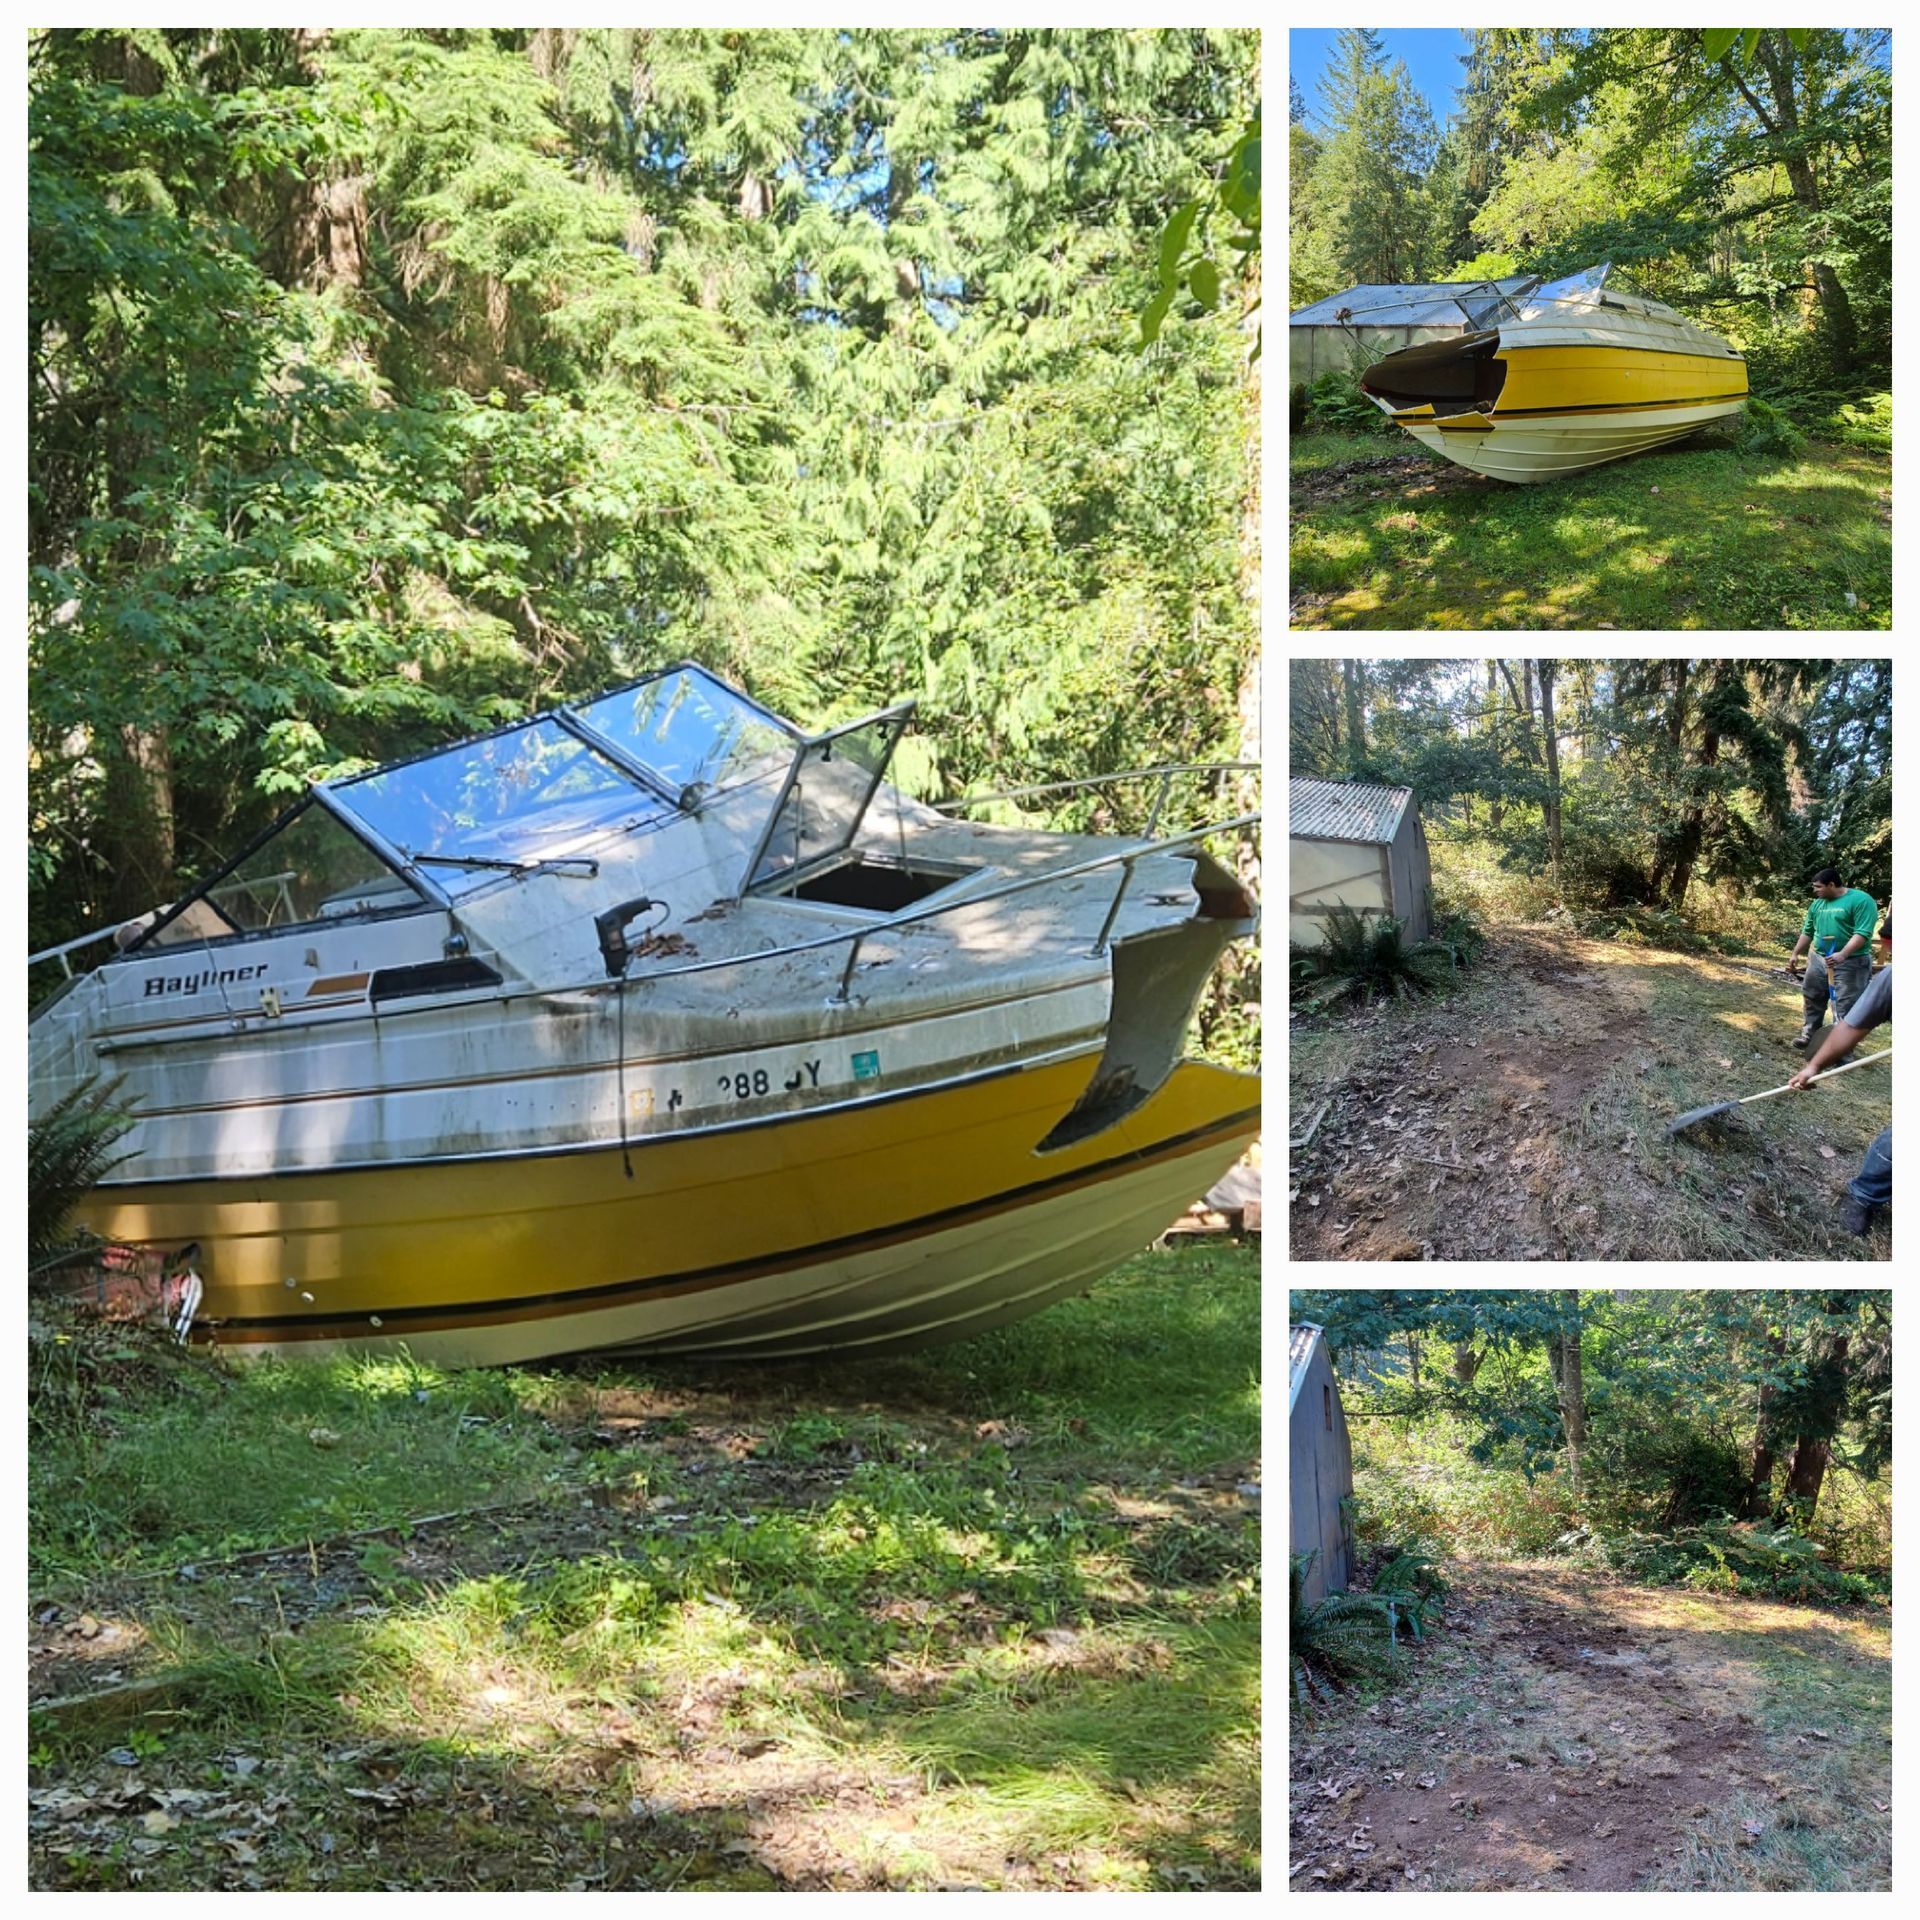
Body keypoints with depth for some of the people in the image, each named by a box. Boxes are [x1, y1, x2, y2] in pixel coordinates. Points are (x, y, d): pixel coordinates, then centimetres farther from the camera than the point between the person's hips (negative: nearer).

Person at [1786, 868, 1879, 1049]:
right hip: (1818, 960, 7)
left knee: (1845, 1007, -7)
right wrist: (1795, 954, 16)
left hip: (1849, 963, -7)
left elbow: (1863, 933, -21)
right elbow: (1807, 931, 20)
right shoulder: (1818, 903, 10)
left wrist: (1842, 955, -31)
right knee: (1812, 1000, 16)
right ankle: (1809, 1034, 31)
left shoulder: (1861, 900, -13)